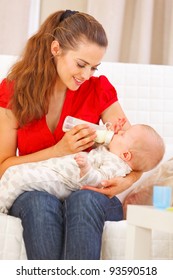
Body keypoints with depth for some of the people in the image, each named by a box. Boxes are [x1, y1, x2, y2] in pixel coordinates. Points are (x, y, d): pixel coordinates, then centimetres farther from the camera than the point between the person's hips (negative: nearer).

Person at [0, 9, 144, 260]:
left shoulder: (99, 88, 1)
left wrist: (127, 181, -22)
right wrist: (59, 151, -17)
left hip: (87, 194, 1)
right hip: (32, 195, 0)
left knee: (84, 201, -36)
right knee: (41, 202, -37)